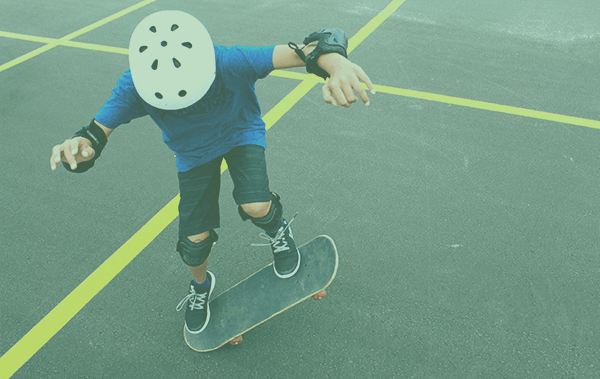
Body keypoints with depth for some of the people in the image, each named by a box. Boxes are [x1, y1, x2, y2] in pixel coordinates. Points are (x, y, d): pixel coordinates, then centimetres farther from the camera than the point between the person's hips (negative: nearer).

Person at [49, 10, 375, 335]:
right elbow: (98, 131, -24)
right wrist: (78, 147, -50)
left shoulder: (230, 62, -40)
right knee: (194, 241, 2)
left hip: (241, 133, -2)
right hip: (192, 151, 2)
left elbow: (306, 50, -50)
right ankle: (201, 286, 39)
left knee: (255, 207, -29)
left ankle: (277, 230, 11)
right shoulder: (135, 85, -31)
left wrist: (336, 64, -75)